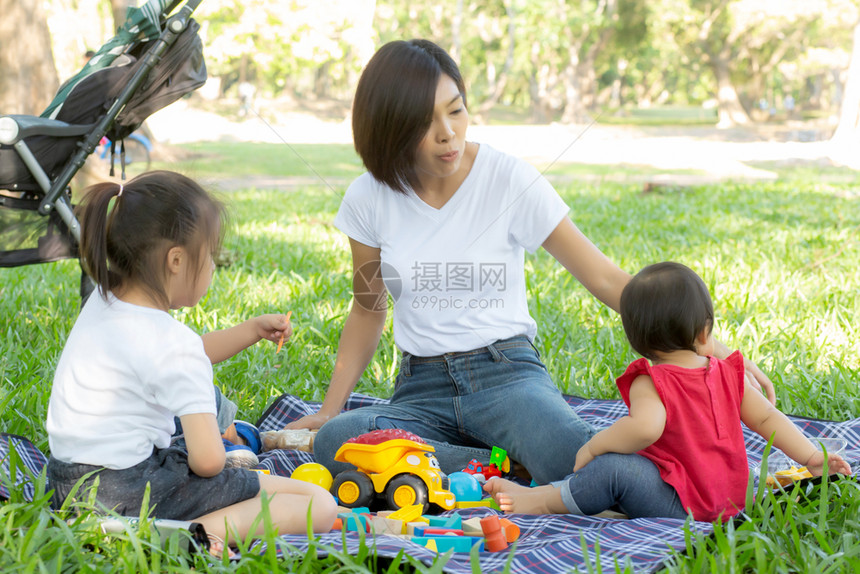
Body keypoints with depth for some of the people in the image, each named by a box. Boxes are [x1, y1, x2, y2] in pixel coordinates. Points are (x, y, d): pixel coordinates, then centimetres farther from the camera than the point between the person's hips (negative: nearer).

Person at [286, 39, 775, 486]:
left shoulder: (512, 181, -6)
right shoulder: (369, 200, 2)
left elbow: (605, 278, -6)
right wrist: (329, 409, 7)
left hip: (507, 372, -4)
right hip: (422, 388, 4)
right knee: (333, 440, -31)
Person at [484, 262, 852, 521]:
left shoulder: (651, 383, -15)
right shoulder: (727, 374, 7)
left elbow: (646, 427, -35)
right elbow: (767, 418, 10)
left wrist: (592, 447, -21)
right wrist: (813, 458, 19)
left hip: (684, 508, -8)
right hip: (730, 500, 8)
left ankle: (542, 501, -24)